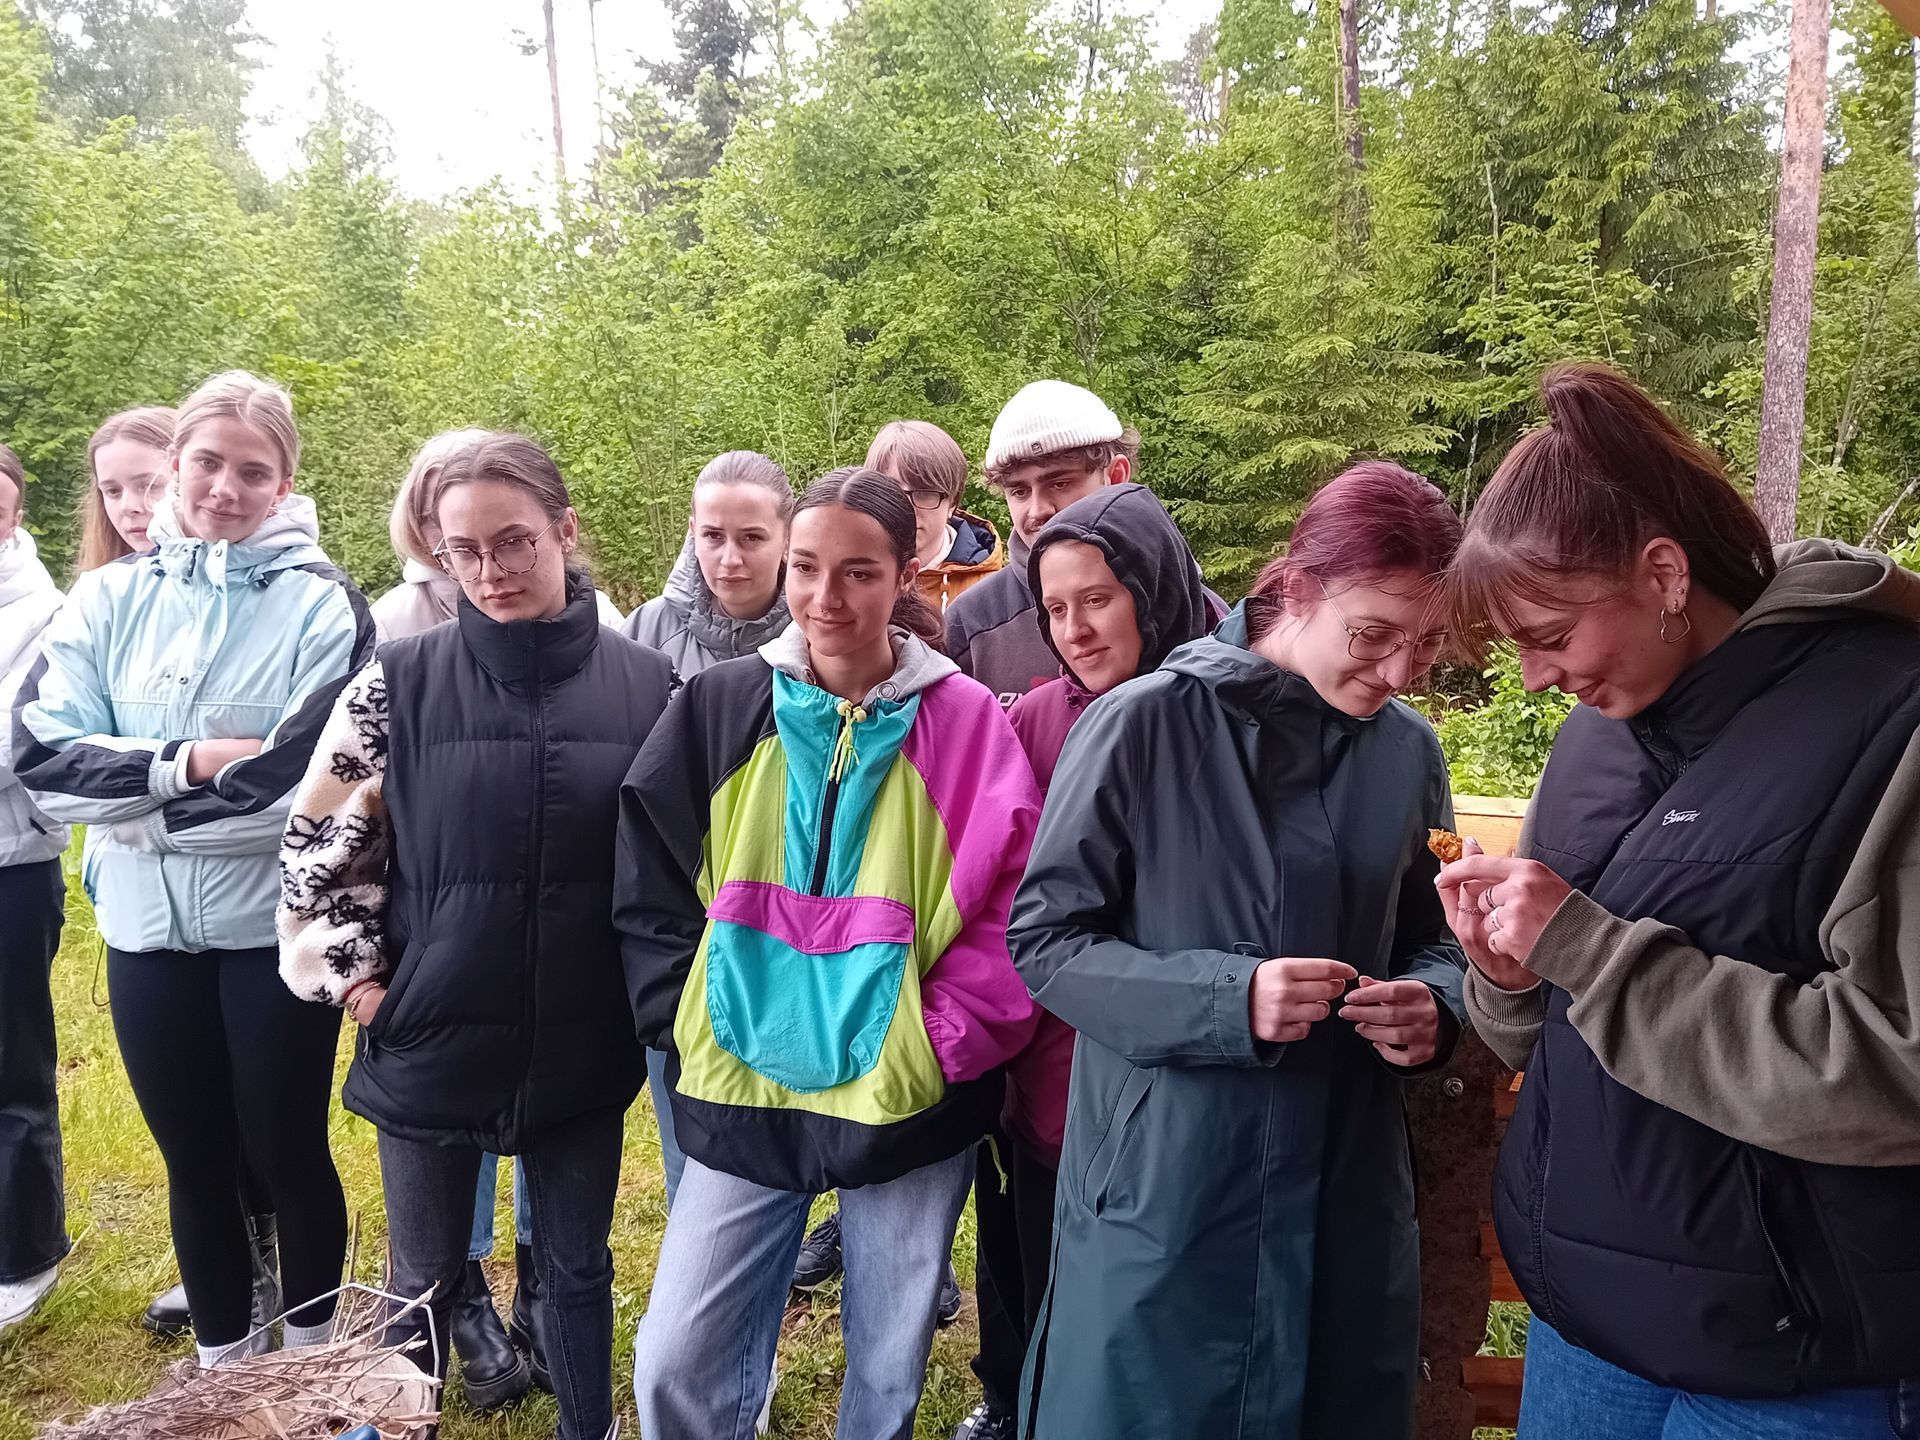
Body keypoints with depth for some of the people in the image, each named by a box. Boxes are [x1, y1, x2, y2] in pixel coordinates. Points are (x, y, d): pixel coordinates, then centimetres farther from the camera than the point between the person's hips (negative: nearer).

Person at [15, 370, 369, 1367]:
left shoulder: (322, 604, -8)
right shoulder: (109, 597, 3)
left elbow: (310, 783, -17)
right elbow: (44, 759, -5)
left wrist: (137, 791, -12)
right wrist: (189, 763, -17)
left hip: (277, 926, -3)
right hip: (147, 927, 3)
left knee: (287, 1153, 11)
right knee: (195, 1162, 17)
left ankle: (308, 1362, 33)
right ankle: (219, 1363, 38)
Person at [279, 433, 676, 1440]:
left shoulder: (646, 685, -6)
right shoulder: (402, 682, -7)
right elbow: (318, 842, 0)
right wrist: (357, 981, -5)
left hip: (584, 1049, 1)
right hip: (431, 1043, 0)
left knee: (577, 1270, 19)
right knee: (424, 1283, 17)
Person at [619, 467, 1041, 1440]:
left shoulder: (964, 723, -6)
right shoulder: (720, 707, -1)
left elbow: (1007, 908, -5)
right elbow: (649, 888, 4)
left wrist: (944, 1041, -12)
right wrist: (691, 1026, -4)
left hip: (907, 1101, -1)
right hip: (741, 1095, 2)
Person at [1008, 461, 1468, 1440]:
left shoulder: (1407, 751, 2)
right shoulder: (1145, 725, -14)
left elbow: (1430, 939, 13)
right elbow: (1044, 940, -11)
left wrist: (1433, 1006, -10)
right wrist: (1227, 999, -23)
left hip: (1343, 1201, 5)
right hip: (1160, 1194, -4)